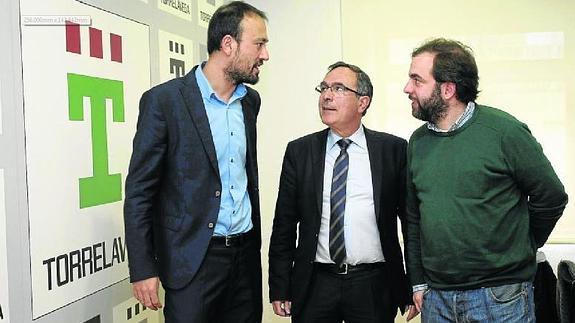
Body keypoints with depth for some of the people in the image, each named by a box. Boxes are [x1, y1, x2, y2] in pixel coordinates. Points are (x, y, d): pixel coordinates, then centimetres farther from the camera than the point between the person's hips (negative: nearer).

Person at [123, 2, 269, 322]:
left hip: (245, 255, 6)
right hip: (194, 259, -5)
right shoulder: (164, 100, -10)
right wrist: (143, 269, -11)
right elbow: (139, 190, -8)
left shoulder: (250, 100, 9)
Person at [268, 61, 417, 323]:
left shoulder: (393, 149, -1)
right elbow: (284, 223, 5)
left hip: (374, 286, -1)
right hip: (314, 286, 1)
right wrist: (279, 289, 3)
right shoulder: (299, 151, 3)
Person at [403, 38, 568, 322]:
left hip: (500, 298, -4)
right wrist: (418, 282, 10)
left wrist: (519, 250, 6)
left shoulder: (504, 131, -11)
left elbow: (551, 198, -4)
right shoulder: (418, 141, 5)